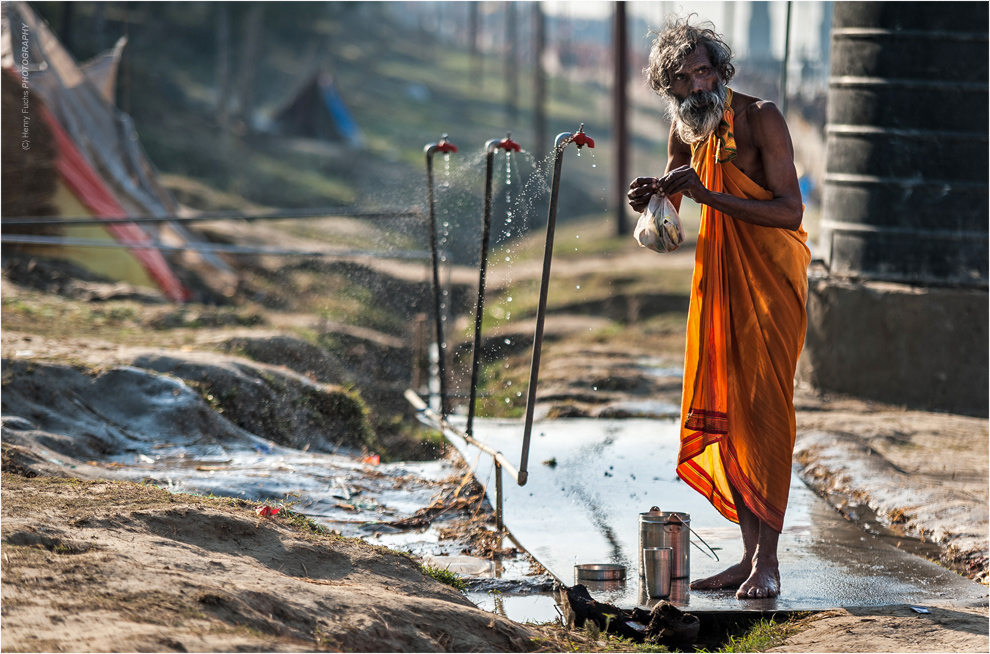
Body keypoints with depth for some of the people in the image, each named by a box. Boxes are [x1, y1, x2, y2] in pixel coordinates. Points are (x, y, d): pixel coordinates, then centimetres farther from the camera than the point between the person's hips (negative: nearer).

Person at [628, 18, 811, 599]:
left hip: (771, 274, -7)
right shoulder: (686, 128, 6)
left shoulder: (761, 117, -15)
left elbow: (792, 211, -22)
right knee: (721, 411, 4)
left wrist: (709, 195, -28)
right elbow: (668, 213, 21)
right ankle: (750, 555, 10)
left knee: (764, 409, -12)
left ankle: (768, 562, -13)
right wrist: (650, 198, -3)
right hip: (718, 273, 7)